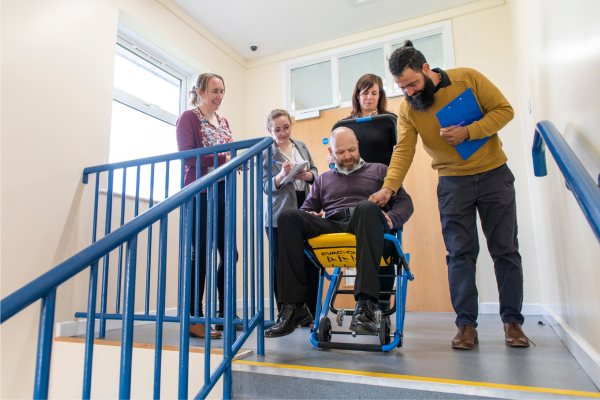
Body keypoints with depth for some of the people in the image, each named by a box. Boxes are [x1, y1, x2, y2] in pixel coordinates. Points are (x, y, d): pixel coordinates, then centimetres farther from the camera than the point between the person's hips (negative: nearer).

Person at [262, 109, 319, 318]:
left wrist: (307, 175, -7)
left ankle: (311, 311, 13)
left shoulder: (301, 146, 14)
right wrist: (282, 176, -21)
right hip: (280, 214, -3)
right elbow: (266, 186, -3)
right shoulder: (266, 153, 3)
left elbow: (315, 172, 16)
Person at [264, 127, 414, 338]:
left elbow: (405, 201, 17)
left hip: (363, 226, -2)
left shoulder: (379, 170, 26)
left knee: (367, 206, -38)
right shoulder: (323, 179, 33)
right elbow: (307, 209, 26)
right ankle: (294, 306, -28)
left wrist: (391, 218, -5)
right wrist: (310, 216, 1)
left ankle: (365, 305, -44)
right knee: (288, 216, -25)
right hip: (330, 226, 3)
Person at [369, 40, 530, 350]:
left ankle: (512, 321, 14)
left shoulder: (468, 78, -6)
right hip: (452, 182, 1)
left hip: (494, 174, 0)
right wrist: (388, 187, -26)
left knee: (505, 249, 3)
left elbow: (504, 110, -4)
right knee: (460, 253, -2)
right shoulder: (407, 109, -2)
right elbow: (403, 151, -11)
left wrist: (467, 132, -19)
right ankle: (466, 324, 5)